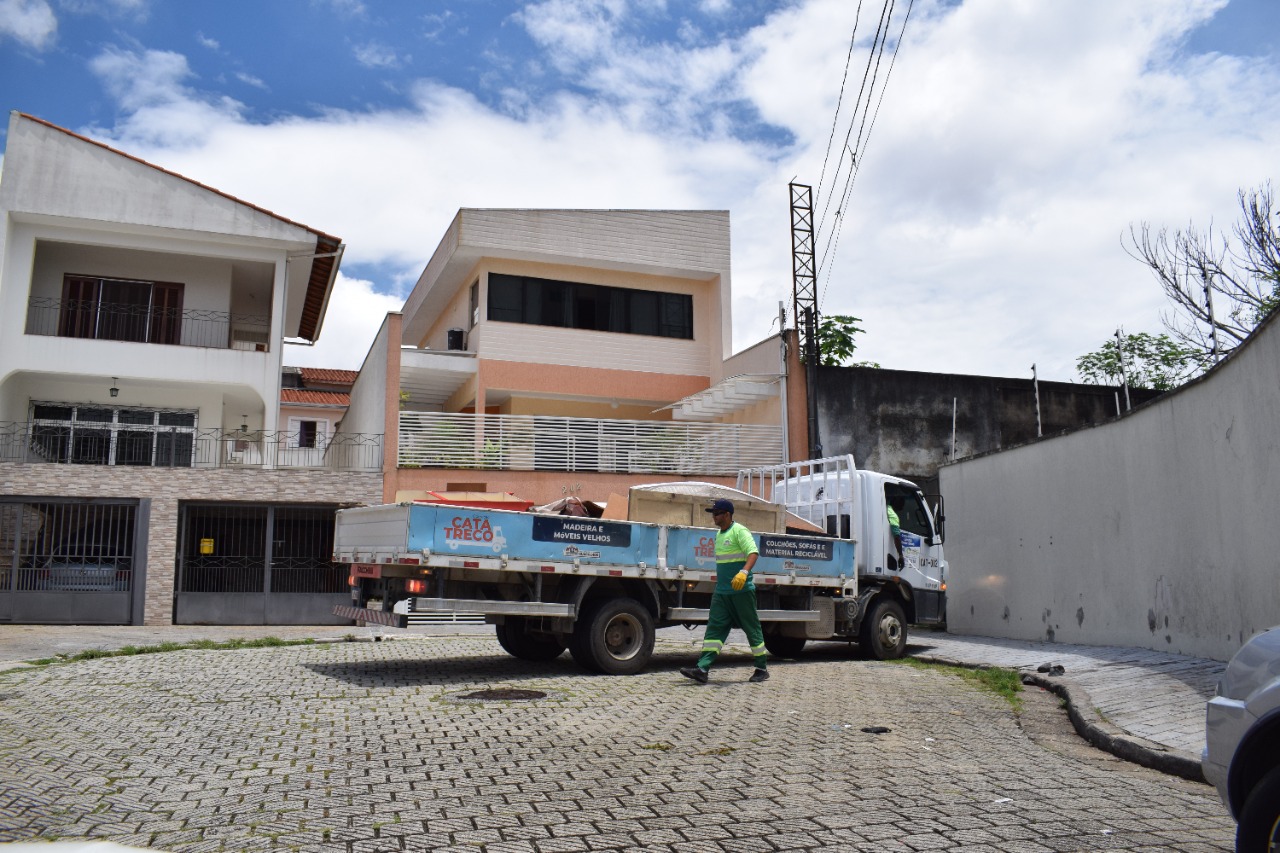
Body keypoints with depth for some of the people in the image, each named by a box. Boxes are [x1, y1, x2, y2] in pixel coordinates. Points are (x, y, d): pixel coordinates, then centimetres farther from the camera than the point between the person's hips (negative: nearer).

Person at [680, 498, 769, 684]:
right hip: (721, 592, 8)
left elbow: (753, 552, -24)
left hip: (741, 591, -8)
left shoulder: (739, 531, -11)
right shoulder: (719, 534, 16)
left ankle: (762, 669, 17)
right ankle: (702, 669, -8)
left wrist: (744, 572, -40)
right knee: (715, 628, -1)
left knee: (752, 629, 4)